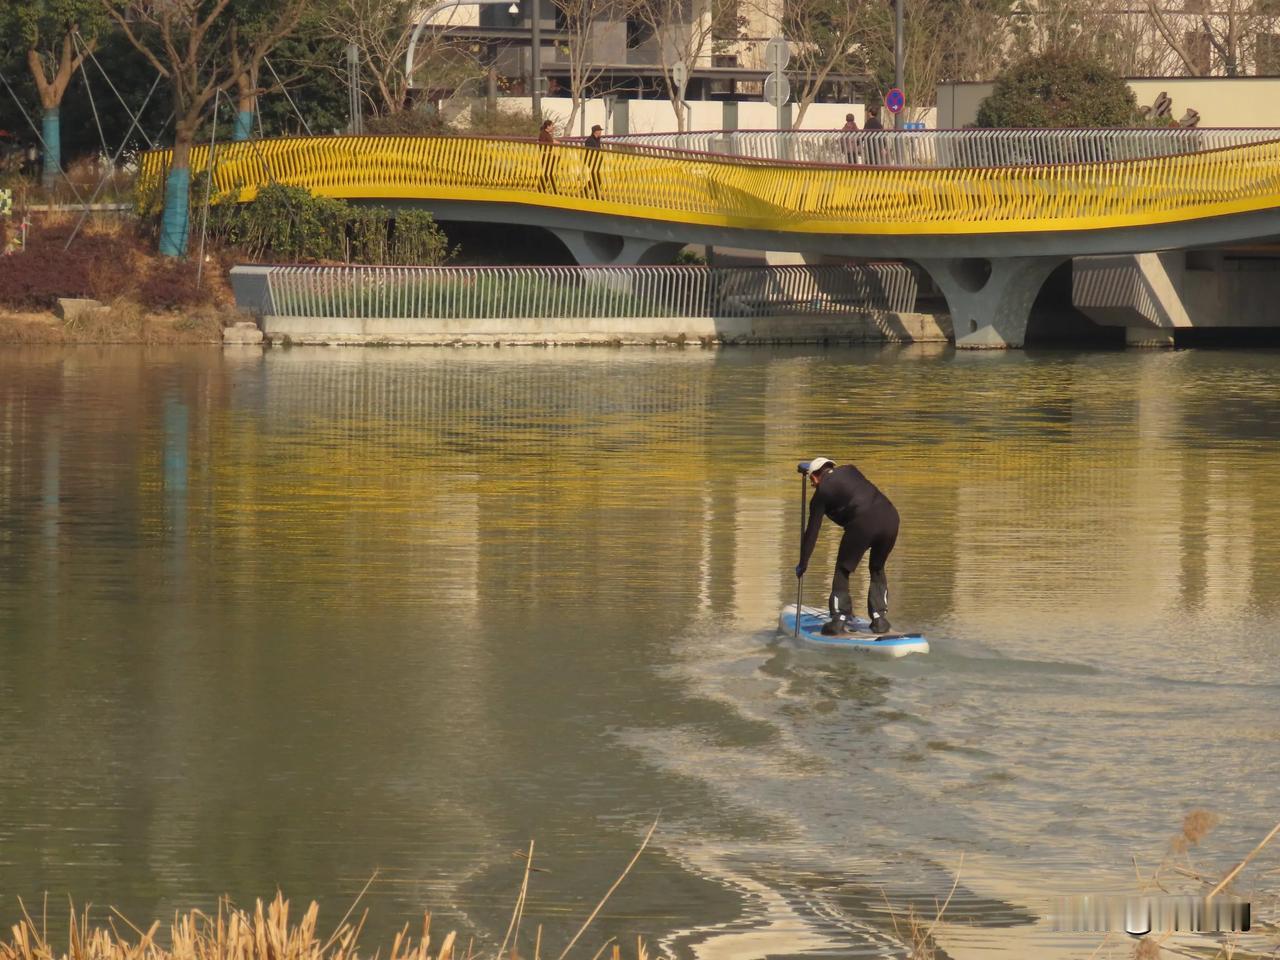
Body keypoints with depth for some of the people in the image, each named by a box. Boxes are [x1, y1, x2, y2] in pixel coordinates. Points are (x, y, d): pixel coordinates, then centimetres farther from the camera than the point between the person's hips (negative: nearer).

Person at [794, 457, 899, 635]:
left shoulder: (821, 493, 13)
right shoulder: (849, 470, 23)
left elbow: (812, 532, 16)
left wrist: (802, 564, 25)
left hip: (863, 523, -5)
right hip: (889, 515, 5)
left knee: (842, 571, 14)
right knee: (878, 570, 23)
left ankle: (839, 619, 8)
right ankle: (880, 618, 19)